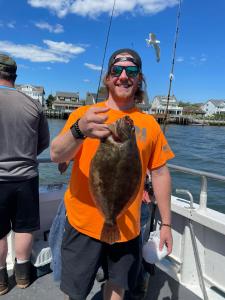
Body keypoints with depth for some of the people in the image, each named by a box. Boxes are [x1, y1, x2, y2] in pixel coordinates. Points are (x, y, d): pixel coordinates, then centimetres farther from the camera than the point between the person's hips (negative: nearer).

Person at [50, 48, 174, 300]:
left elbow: (160, 173, 4)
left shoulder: (149, 124, 1)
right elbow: (56, 156, -17)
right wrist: (79, 130, -37)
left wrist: (166, 223, 5)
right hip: (84, 223, -1)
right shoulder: (84, 114, -5)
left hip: (128, 227, 2)